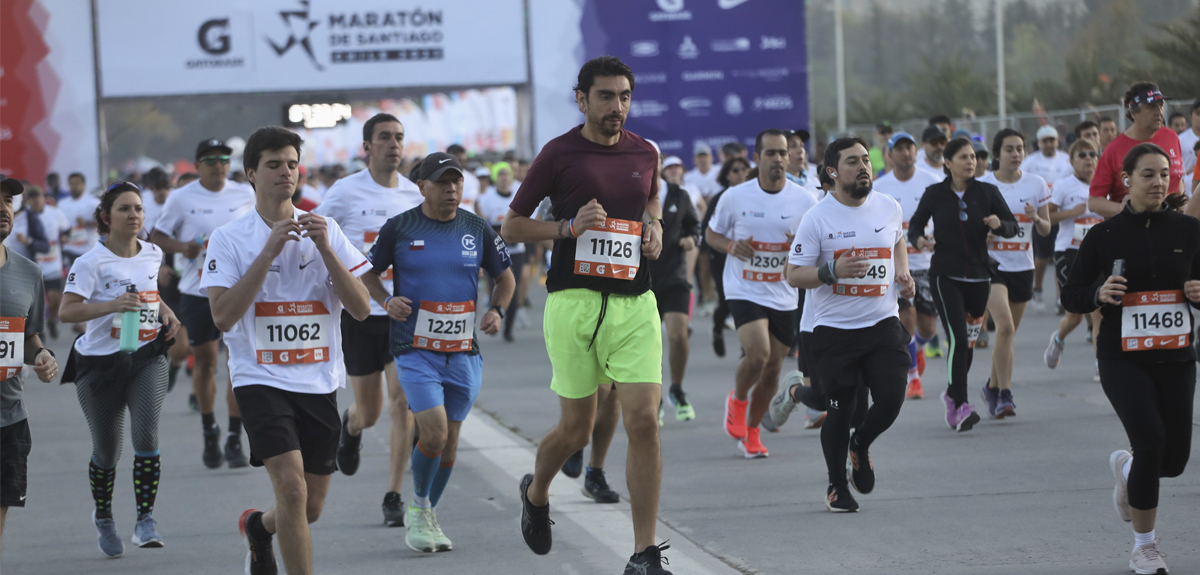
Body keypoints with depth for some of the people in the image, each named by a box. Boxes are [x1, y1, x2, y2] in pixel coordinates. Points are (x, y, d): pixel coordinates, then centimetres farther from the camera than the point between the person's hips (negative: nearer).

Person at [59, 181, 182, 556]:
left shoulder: (153, 254, 6)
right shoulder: (91, 262, -12)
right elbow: (67, 311, -20)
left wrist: (165, 312, 6)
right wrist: (112, 305, -32)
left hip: (147, 358, 3)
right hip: (99, 363, -3)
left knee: (146, 436, -18)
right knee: (106, 451, 7)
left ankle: (145, 521, -12)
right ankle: (103, 518, 33)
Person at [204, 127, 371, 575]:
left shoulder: (325, 231, 6)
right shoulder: (228, 239, -3)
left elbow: (361, 309, -2)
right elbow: (223, 316, -16)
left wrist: (325, 250, -14)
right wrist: (268, 252, -19)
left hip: (320, 383, 4)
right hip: (261, 380, -4)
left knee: (310, 507, 12)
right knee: (291, 487, -22)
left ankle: (258, 527, 44)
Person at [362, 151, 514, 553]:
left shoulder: (477, 230, 5)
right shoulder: (399, 228, -2)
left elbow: (505, 279, 17)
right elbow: (368, 272, 10)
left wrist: (496, 310, -1)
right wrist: (387, 300, -9)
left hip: (464, 351, 4)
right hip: (415, 350, -3)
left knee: (450, 439, 8)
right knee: (434, 432, -16)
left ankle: (428, 517, 26)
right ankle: (418, 508, 8)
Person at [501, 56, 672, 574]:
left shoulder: (645, 153, 10)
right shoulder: (559, 155, -2)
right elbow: (511, 226, 2)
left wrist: (655, 227, 9)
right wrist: (569, 227, -13)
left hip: (635, 302, 3)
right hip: (575, 302, -3)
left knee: (644, 420, -9)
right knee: (575, 429, 5)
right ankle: (536, 493, 39)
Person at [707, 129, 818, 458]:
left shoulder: (805, 200, -3)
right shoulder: (735, 197, -6)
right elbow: (711, 234, 8)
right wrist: (731, 246, -15)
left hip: (785, 296, 3)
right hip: (744, 291, -3)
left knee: (773, 368, 7)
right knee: (758, 354, -23)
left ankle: (751, 431, 28)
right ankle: (737, 400, 9)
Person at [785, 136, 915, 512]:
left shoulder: (890, 208, 4)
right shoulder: (817, 218, -8)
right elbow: (794, 276, -6)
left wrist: (902, 274, 9)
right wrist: (831, 272, -23)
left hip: (882, 323, 3)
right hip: (834, 329, -3)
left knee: (891, 398, -10)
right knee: (840, 410, -1)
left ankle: (861, 446, 24)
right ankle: (837, 486, 19)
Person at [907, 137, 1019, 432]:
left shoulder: (987, 192, 1)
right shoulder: (935, 194, -1)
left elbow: (1012, 226, 1)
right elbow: (916, 223, 10)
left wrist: (999, 224, -21)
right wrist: (918, 239, -12)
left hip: (979, 276, 3)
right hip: (945, 276, -3)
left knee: (969, 341, 13)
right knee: (957, 339, -16)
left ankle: (952, 393, 35)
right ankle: (960, 406, -18)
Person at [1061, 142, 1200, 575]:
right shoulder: (1104, 236, -3)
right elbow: (1071, 296, 2)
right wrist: (1099, 294, -19)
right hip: (1122, 357, -3)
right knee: (1151, 441, -18)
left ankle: (1126, 466, 42)